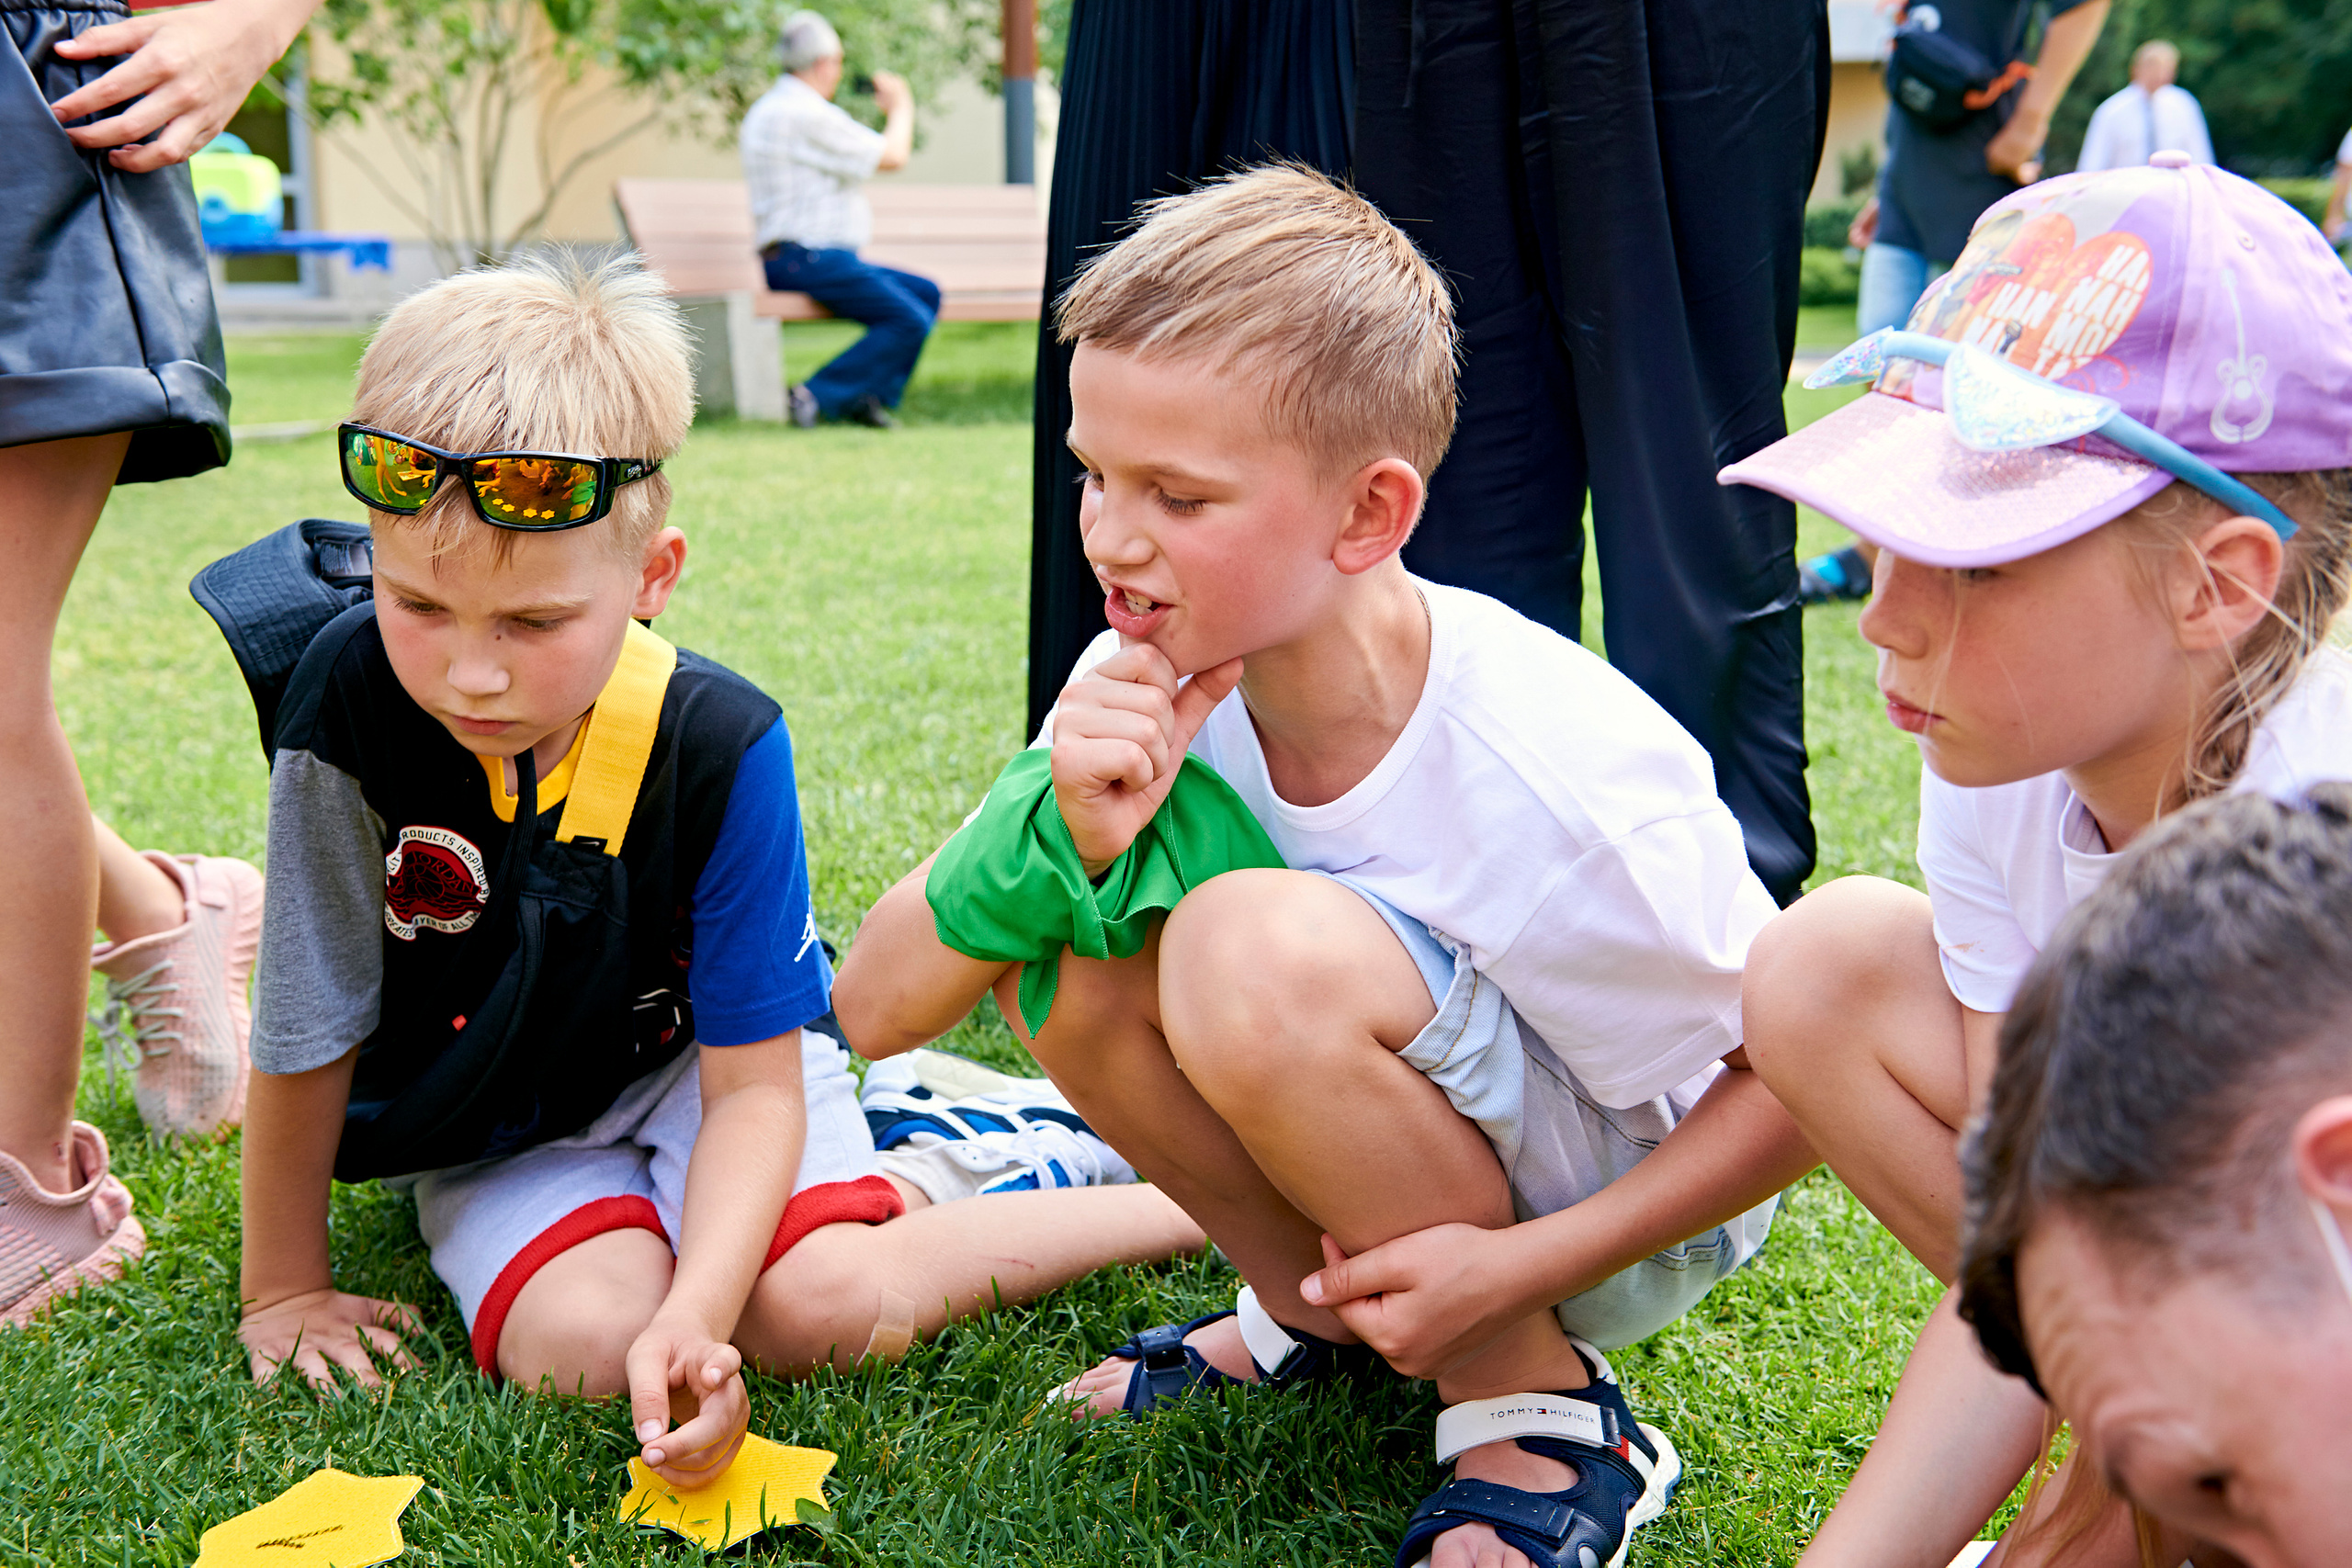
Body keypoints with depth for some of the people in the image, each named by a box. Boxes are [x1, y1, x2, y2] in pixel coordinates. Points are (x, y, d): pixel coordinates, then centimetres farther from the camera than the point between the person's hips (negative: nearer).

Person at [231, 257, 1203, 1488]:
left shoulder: (718, 742, -24)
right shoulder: (352, 706, -25)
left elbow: (755, 1083, -19)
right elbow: (307, 1031, -14)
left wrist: (696, 1316, -35)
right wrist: (284, 1285, -4)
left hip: (697, 1063, -1)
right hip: (500, 1131, 1)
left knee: (819, 1308, -27)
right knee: (581, 1343, -28)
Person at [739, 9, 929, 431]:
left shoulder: (763, 111, 20)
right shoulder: (809, 114, -15)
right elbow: (893, 156, -12)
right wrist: (901, 106, 9)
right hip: (810, 259, -11)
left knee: (927, 293, 10)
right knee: (910, 322, -18)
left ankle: (868, 396, 1)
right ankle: (815, 396, -18)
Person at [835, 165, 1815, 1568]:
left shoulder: (1556, 770, -29)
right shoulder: (1149, 694, -15)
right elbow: (874, 1013, -13)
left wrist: (1513, 1266, -24)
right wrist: (1061, 838, -32)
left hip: (1639, 1197, -5)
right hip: (1385, 1182, 5)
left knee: (1257, 948, -32)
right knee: (1075, 944, -21)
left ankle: (1551, 1420, -10)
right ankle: (1323, 1311, 4)